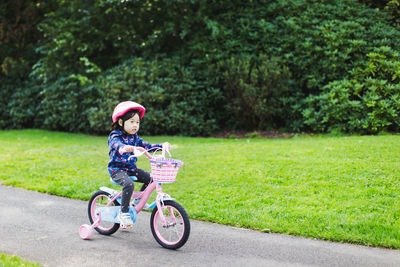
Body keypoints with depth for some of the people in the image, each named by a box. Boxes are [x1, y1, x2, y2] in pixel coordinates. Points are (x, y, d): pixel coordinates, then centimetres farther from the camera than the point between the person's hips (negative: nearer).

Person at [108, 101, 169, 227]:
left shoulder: (134, 137, 10)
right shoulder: (115, 136, -12)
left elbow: (146, 146, 7)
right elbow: (117, 144, -34)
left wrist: (161, 146, -8)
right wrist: (124, 148, -58)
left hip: (131, 169, 7)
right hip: (117, 169, -7)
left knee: (150, 178, -4)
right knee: (128, 184, -33)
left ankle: (138, 200, 18)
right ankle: (123, 212, -21)